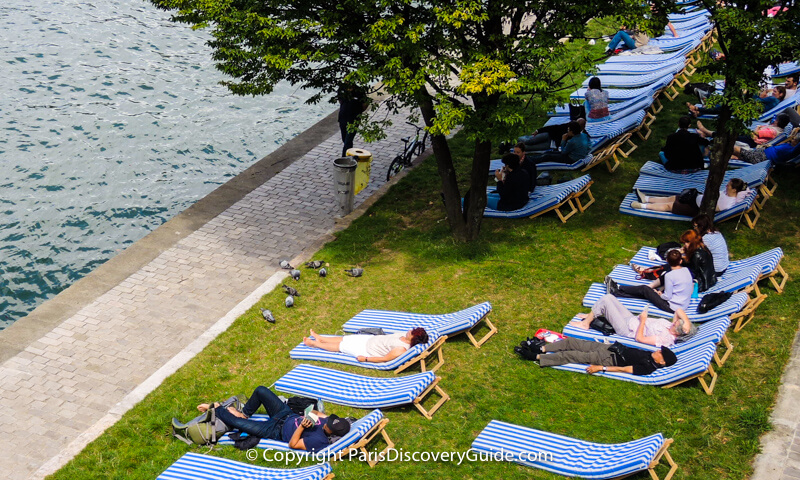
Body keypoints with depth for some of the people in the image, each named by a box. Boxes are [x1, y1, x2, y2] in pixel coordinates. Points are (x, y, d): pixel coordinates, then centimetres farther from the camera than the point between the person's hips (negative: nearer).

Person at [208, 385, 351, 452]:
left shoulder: (318, 441, -34)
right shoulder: (328, 420, -14)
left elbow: (292, 444, -27)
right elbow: (315, 412, 6)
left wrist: (302, 427, -37)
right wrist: (311, 414, -16)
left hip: (277, 430, -7)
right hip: (286, 414, 7)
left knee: (238, 423, -9)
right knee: (260, 390, 7)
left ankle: (215, 409, 21)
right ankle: (244, 414, 34)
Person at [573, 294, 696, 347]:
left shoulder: (665, 338, -30)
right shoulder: (672, 326, -9)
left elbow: (639, 338, -30)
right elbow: (678, 311, 2)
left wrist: (642, 321, -23)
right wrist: (685, 319, -18)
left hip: (626, 329, -9)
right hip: (632, 318, 9)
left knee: (605, 300, -11)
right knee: (608, 297, 10)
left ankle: (585, 323, 10)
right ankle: (590, 316, 33)